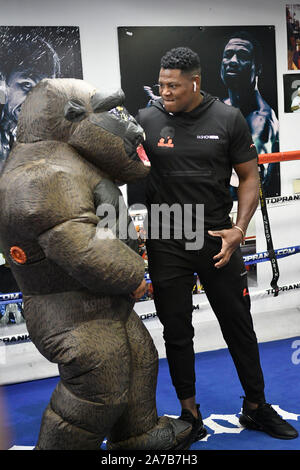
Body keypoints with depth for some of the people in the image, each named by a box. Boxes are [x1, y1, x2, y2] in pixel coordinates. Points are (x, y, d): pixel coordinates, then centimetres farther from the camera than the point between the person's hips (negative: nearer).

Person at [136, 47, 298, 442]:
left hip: (218, 240, 0)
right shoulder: (146, 120, -3)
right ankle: (189, 414, 29)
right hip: (166, 244, 0)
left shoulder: (228, 119, -2)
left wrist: (239, 229, -10)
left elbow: (249, 177, 1)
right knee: (176, 331, 10)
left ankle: (256, 407, 31)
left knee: (239, 325, 11)